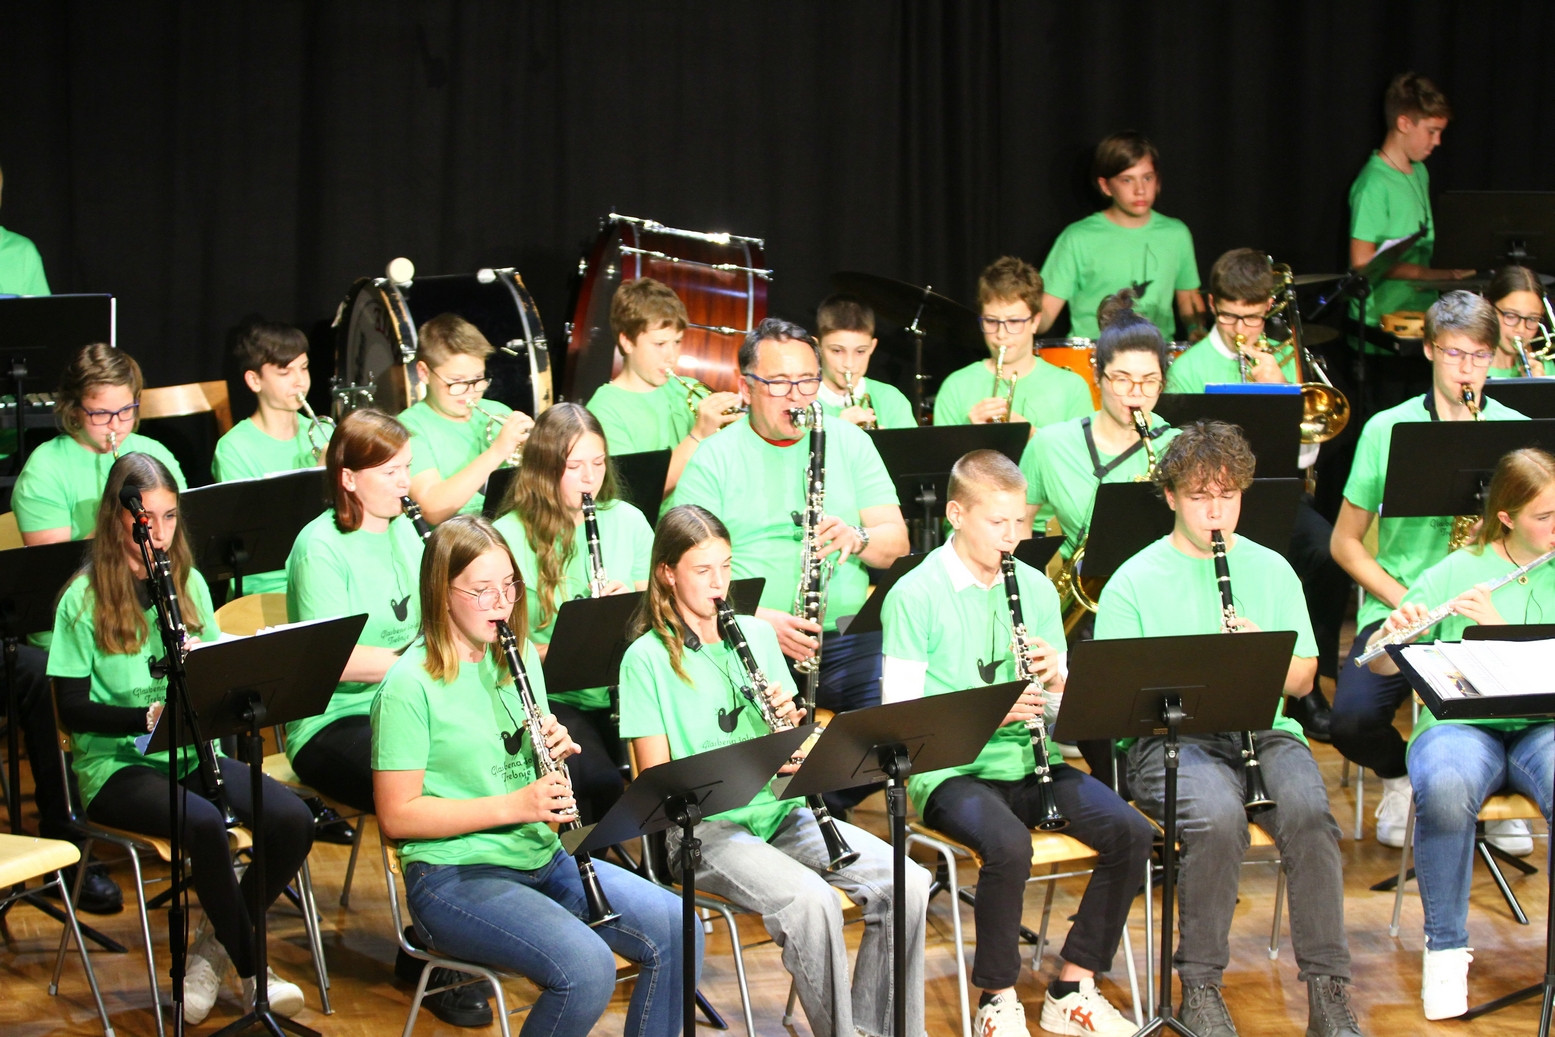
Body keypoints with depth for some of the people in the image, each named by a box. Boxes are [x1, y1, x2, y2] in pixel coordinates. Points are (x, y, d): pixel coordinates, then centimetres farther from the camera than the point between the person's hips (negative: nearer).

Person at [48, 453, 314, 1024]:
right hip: (117, 765, -5)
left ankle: (215, 946, 1)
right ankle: (252, 970, -15)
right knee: (205, 824, -34)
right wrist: (151, 716, -23)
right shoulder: (84, 599, -6)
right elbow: (72, 708, -9)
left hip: (192, 753, 5)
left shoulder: (188, 583, 10)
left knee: (292, 821, -20)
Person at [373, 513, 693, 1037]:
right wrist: (513, 805, -20)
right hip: (456, 876, -7)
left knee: (676, 933, -10)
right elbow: (396, 815, -15)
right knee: (587, 969, -29)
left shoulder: (519, 657, 11)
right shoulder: (409, 687, -12)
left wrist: (555, 747, -3)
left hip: (543, 859, 7)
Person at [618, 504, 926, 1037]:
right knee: (810, 900, -33)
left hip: (780, 811, 6)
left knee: (908, 883, -16)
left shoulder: (757, 634, 12)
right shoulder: (647, 659, -4)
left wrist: (791, 719, -5)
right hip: (704, 827, -5)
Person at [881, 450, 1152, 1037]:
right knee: (1009, 845, -34)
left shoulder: (1036, 587, 10)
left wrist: (1056, 678, -10)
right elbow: (900, 713, -11)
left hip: (1029, 762, 5)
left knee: (1130, 833, -17)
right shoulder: (915, 597, -6)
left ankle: (1073, 989, -2)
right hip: (952, 771, -5)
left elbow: (1065, 708, 13)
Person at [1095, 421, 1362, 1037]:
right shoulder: (1134, 583, 5)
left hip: (1264, 730, 3)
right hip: (1170, 738, -3)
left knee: (1308, 814, -30)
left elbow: (1302, 680, 15)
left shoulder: (1271, 570, 16)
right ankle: (1200, 987, -19)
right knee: (1217, 818, -35)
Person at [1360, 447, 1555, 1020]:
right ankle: (1445, 950, -18)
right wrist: (1394, 634, -16)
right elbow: (1382, 665, 6)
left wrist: (1499, 626, -18)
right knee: (1445, 790, -38)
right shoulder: (1454, 572, 6)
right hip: (1461, 722, 0)